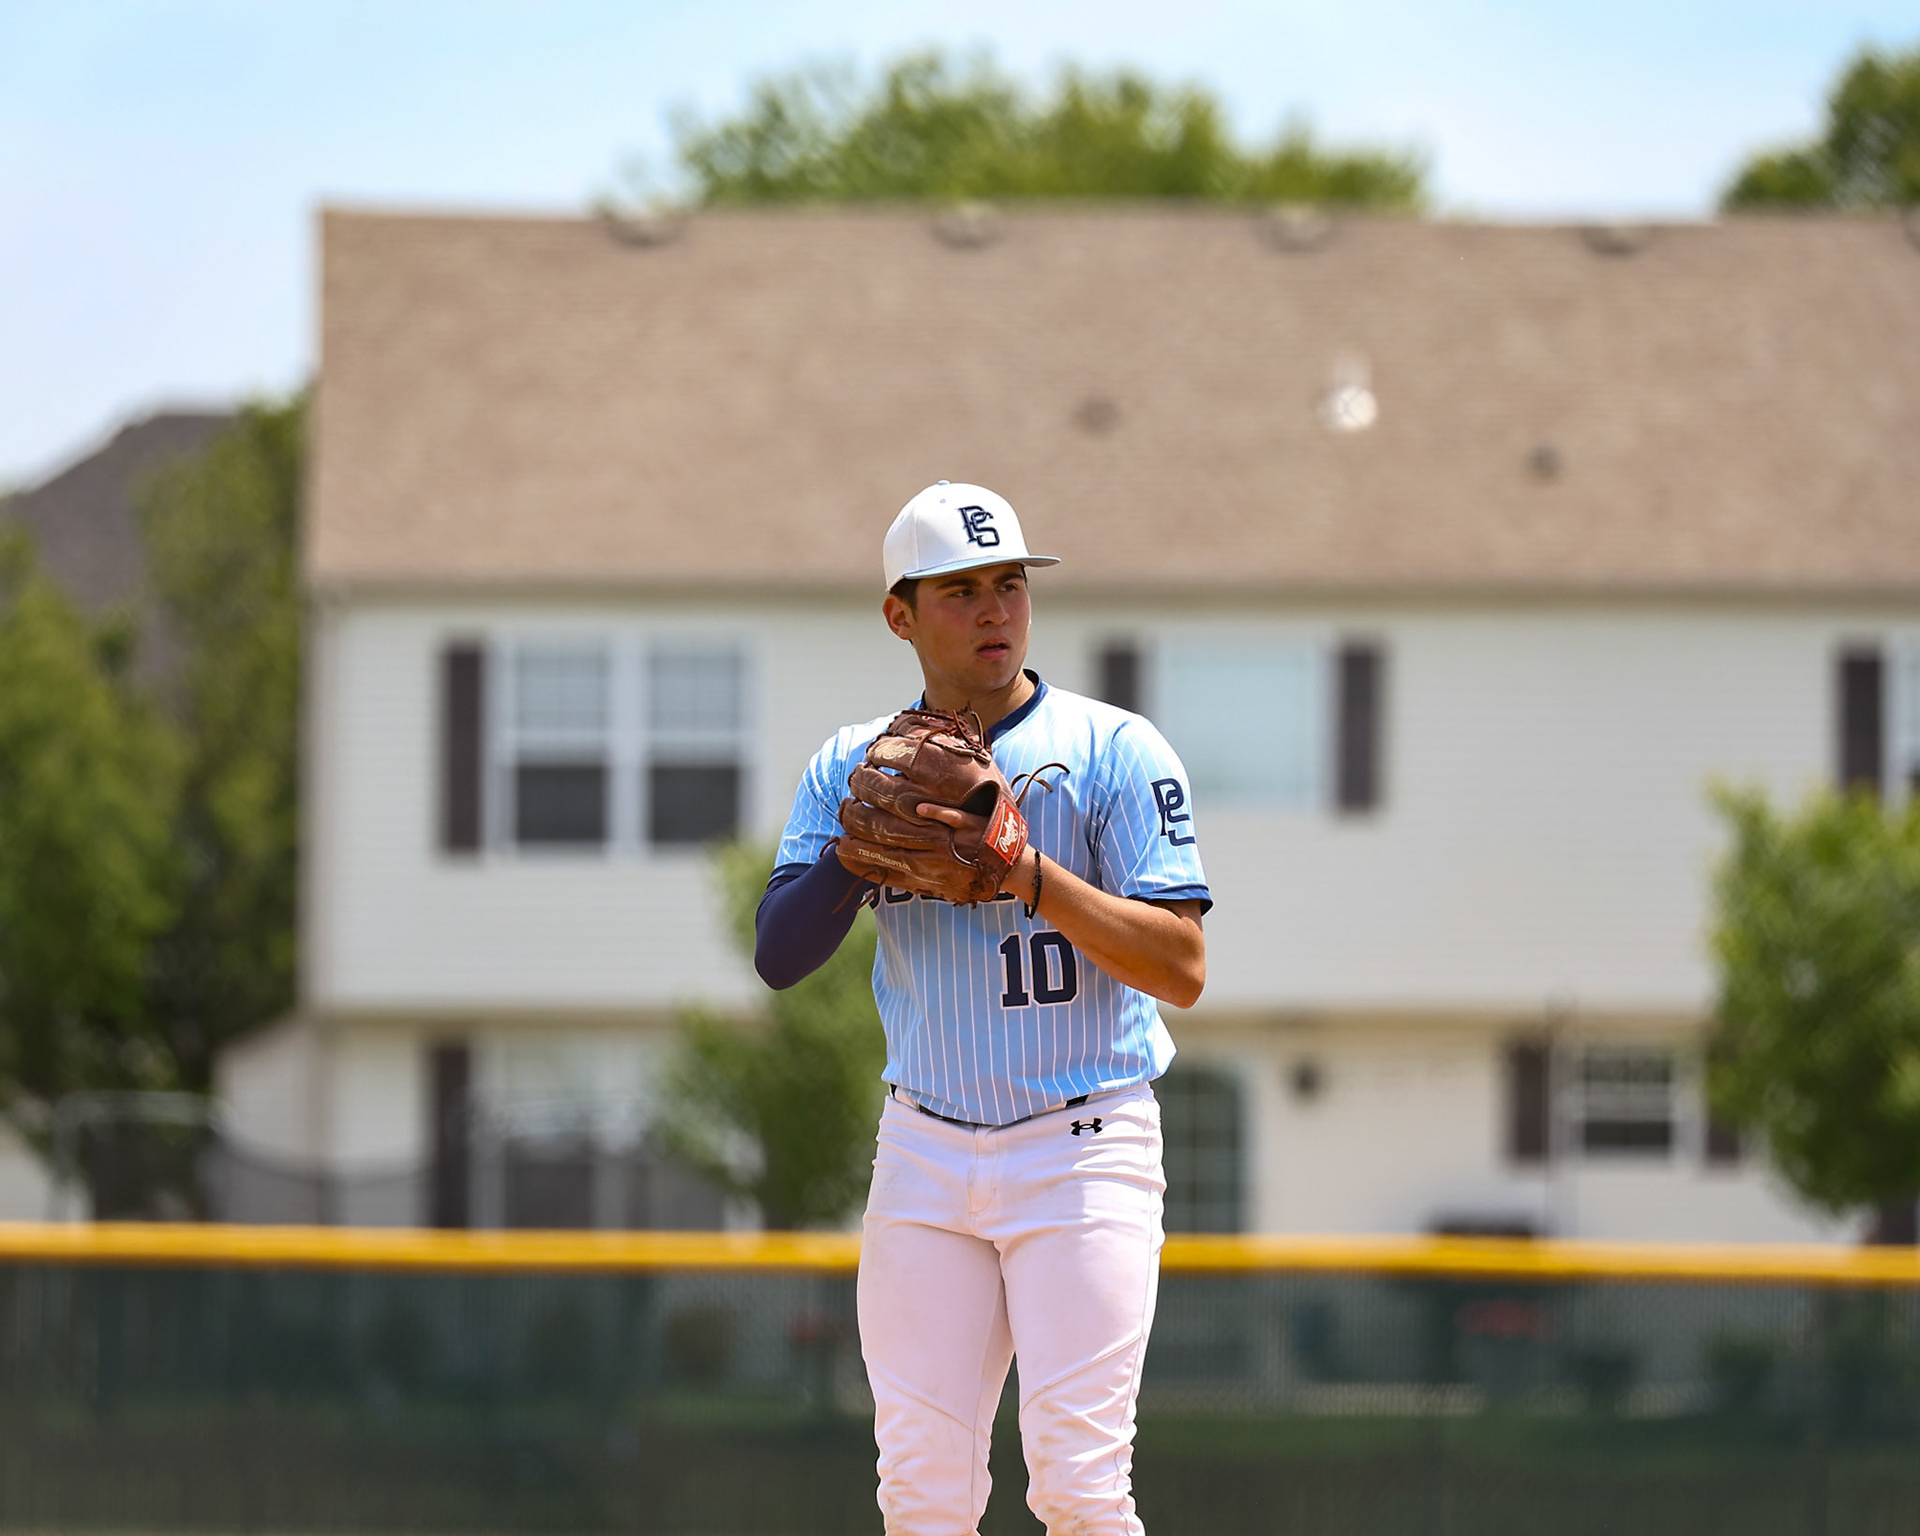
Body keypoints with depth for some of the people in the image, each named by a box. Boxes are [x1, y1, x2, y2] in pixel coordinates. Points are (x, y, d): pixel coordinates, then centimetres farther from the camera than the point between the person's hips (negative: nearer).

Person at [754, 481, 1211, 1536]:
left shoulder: (1115, 752, -5)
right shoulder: (851, 768, 7)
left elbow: (1184, 970, -13)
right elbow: (778, 956, -2)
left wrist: (1025, 869, -23)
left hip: (1084, 1144, -4)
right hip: (925, 1154, 4)